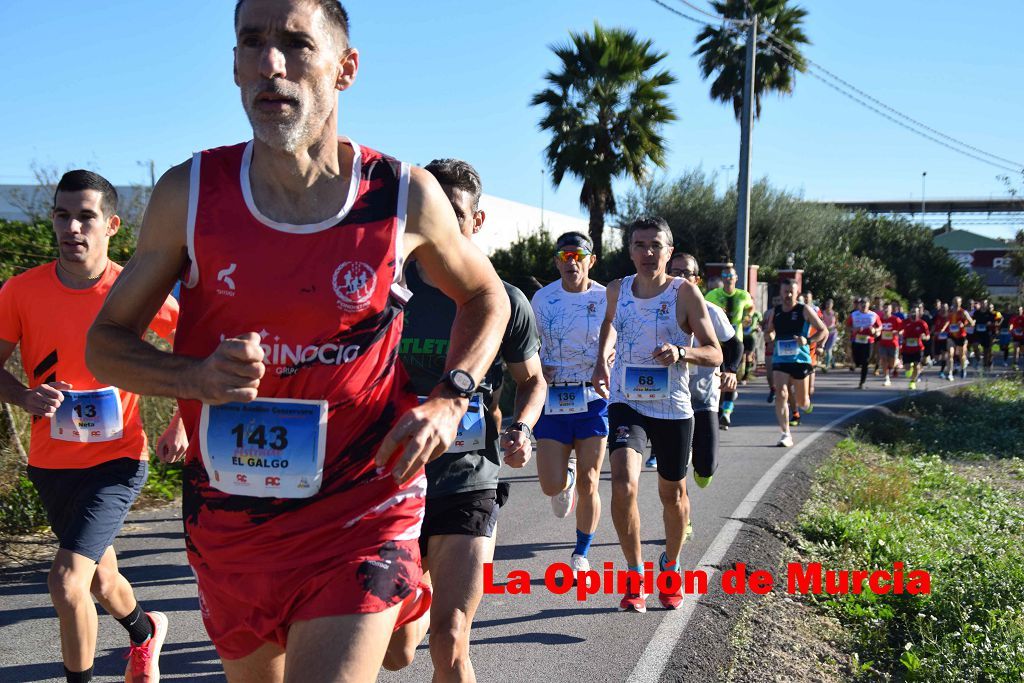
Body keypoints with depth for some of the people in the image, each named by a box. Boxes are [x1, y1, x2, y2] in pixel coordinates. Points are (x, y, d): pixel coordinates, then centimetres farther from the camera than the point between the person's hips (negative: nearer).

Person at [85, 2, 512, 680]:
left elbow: (486, 297, 10)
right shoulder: (189, 193, -6)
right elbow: (105, 341, 3)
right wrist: (196, 376, -18)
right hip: (230, 515, 3)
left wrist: (449, 400, -6)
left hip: (361, 512, -2)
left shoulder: (406, 196, -8)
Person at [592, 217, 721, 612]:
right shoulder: (617, 290, 0)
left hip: (673, 409, -1)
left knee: (673, 494, 15)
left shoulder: (685, 292, -10)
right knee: (623, 485, -20)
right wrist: (601, 361, 7)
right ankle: (635, 574, -2)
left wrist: (681, 352, -30)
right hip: (626, 403, 1)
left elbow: (714, 354, -10)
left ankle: (670, 565, 42)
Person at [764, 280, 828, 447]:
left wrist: (807, 340, -18)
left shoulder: (805, 310, -3)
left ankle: (805, 402, 47)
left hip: (800, 359, -2)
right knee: (781, 395, -15)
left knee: (802, 402, 8)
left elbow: (824, 331, -1)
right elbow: (770, 333, 22)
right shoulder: (775, 312, 7)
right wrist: (769, 334, -4)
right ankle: (786, 435, -11)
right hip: (779, 359, 2)